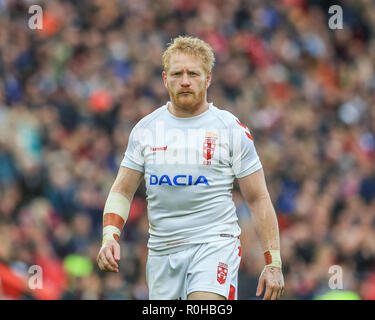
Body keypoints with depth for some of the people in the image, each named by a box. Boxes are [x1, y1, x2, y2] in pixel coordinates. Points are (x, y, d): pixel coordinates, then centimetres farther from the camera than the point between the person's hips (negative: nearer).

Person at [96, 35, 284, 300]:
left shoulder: (232, 129, 0)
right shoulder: (145, 129, 8)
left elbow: (258, 199, 2)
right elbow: (122, 191, 12)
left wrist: (273, 263, -3)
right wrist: (110, 237, -6)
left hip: (216, 242, -4)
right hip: (162, 249, 4)